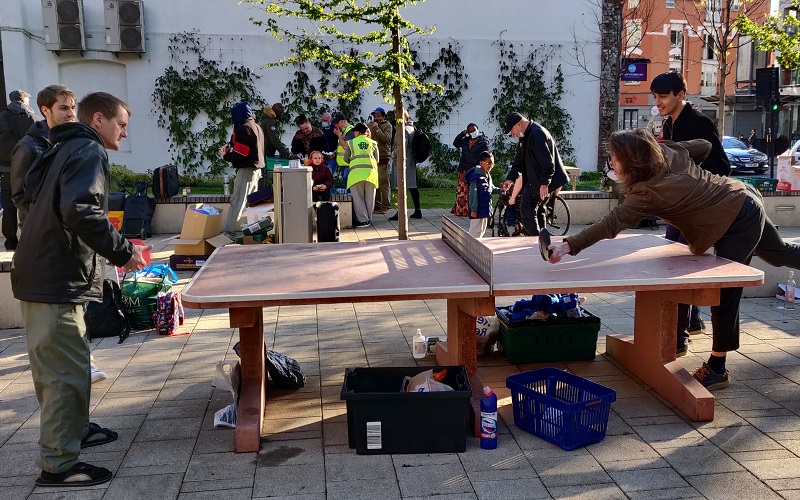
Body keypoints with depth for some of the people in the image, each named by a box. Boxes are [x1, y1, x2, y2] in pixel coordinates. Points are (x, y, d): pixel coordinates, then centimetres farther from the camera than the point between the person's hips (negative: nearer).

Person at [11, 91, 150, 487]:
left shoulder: (65, 149, 17)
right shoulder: (89, 151, -13)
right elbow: (81, 212, -28)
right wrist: (123, 251, -18)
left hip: (41, 274, 10)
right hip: (57, 281, -10)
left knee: (57, 364, 22)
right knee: (68, 372, -4)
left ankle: (73, 429, 38)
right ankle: (57, 465, 4)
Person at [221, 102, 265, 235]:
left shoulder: (244, 128, -14)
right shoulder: (256, 127, 15)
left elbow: (240, 154, -21)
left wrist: (226, 156, -4)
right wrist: (230, 147, 8)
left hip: (246, 170, -10)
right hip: (256, 169, 10)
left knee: (237, 201, -7)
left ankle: (230, 230, -6)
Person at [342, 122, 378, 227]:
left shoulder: (350, 143, 8)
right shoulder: (372, 143, 13)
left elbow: (346, 159, 14)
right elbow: (377, 159, 18)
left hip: (356, 171, -2)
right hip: (371, 171, 2)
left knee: (358, 197, 3)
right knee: (369, 197, 9)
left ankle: (363, 220, -1)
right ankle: (368, 219, 12)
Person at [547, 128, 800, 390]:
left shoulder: (647, 193, -32)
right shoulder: (666, 150, -8)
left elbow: (611, 223, -43)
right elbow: (705, 146, 7)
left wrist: (569, 245, -50)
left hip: (739, 222, -10)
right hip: (744, 196, 10)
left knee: (724, 295, -4)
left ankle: (716, 368, 6)